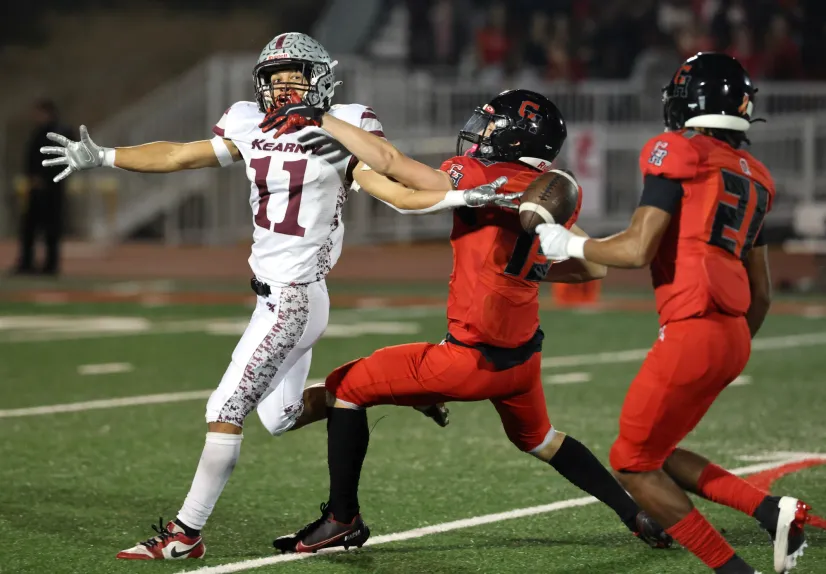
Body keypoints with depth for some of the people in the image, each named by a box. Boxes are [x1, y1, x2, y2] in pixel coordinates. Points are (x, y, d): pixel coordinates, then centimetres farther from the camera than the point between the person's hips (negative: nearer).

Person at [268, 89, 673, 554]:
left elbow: (391, 162, -18)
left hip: (473, 360, -7)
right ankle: (640, 517, 31)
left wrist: (318, 118, -9)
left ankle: (343, 519, 10)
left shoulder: (484, 181, -18)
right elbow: (594, 268, 12)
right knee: (538, 439, 33)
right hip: (524, 356, 7)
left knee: (347, 388, 7)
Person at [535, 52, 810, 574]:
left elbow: (639, 250, -14)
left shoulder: (679, 154, -6)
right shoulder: (752, 176, 17)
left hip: (694, 333, -8)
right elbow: (762, 292, 21)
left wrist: (571, 246, 1)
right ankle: (773, 510, 5)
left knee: (633, 464, 7)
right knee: (657, 455, 21)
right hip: (733, 335, 8)